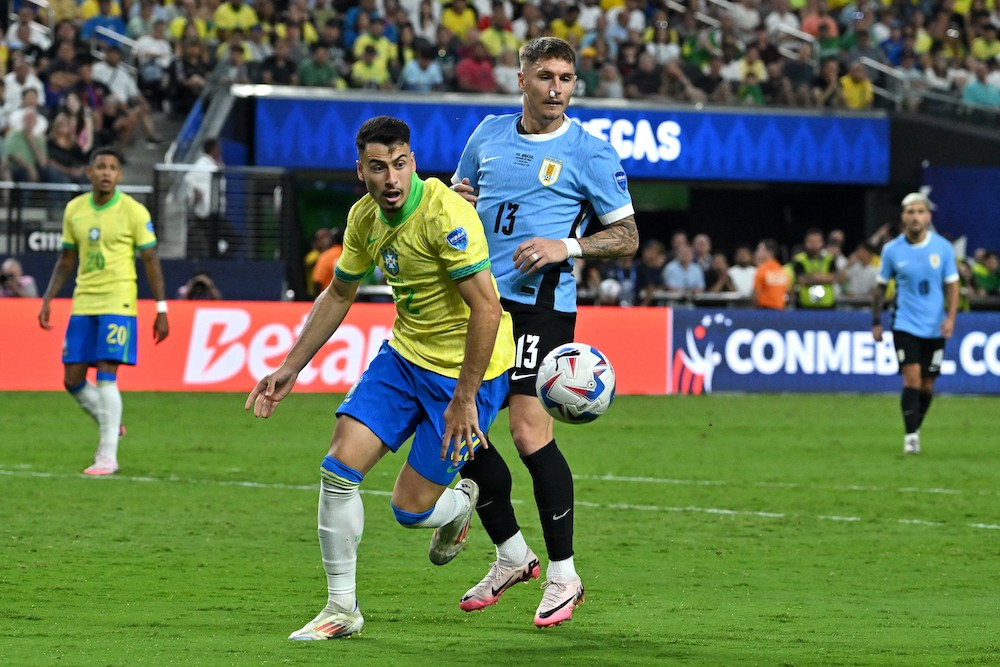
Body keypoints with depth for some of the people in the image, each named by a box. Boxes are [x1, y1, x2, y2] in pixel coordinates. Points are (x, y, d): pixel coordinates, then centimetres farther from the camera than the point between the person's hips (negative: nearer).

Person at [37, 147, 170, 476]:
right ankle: (111, 425, 28)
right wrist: (47, 300, 9)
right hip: (83, 304, 5)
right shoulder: (74, 210, 7)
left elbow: (151, 262, -2)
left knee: (105, 375, -14)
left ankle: (108, 455, -9)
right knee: (72, 379, 3)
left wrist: (161, 310, -5)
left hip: (118, 304, -5)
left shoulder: (134, 212, -6)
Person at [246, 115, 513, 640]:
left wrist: (464, 399, -26)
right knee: (339, 468, -8)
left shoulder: (445, 213, -26)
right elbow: (338, 295, 16)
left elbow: (487, 309, -27)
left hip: (468, 368, -7)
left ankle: (462, 503, 35)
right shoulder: (365, 217, -1)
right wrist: (289, 369, 14)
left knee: (411, 510, -3)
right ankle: (341, 608, 4)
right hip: (404, 354, 7)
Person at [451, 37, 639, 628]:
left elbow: (627, 237, 0)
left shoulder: (591, 152, -2)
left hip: (541, 305, -6)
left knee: (529, 429, -15)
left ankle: (564, 574, -4)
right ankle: (511, 555, 22)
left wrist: (568, 247, -16)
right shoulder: (488, 134, 12)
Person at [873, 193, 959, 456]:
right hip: (905, 324, -2)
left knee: (927, 385, 7)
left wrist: (950, 317, -12)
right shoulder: (892, 250, -4)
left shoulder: (943, 248, -3)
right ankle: (911, 436, -10)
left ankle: (916, 427, 28)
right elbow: (881, 287, 6)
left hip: (935, 327, 2)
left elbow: (952, 285, 2)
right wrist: (876, 322, 6)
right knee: (912, 379, -15)